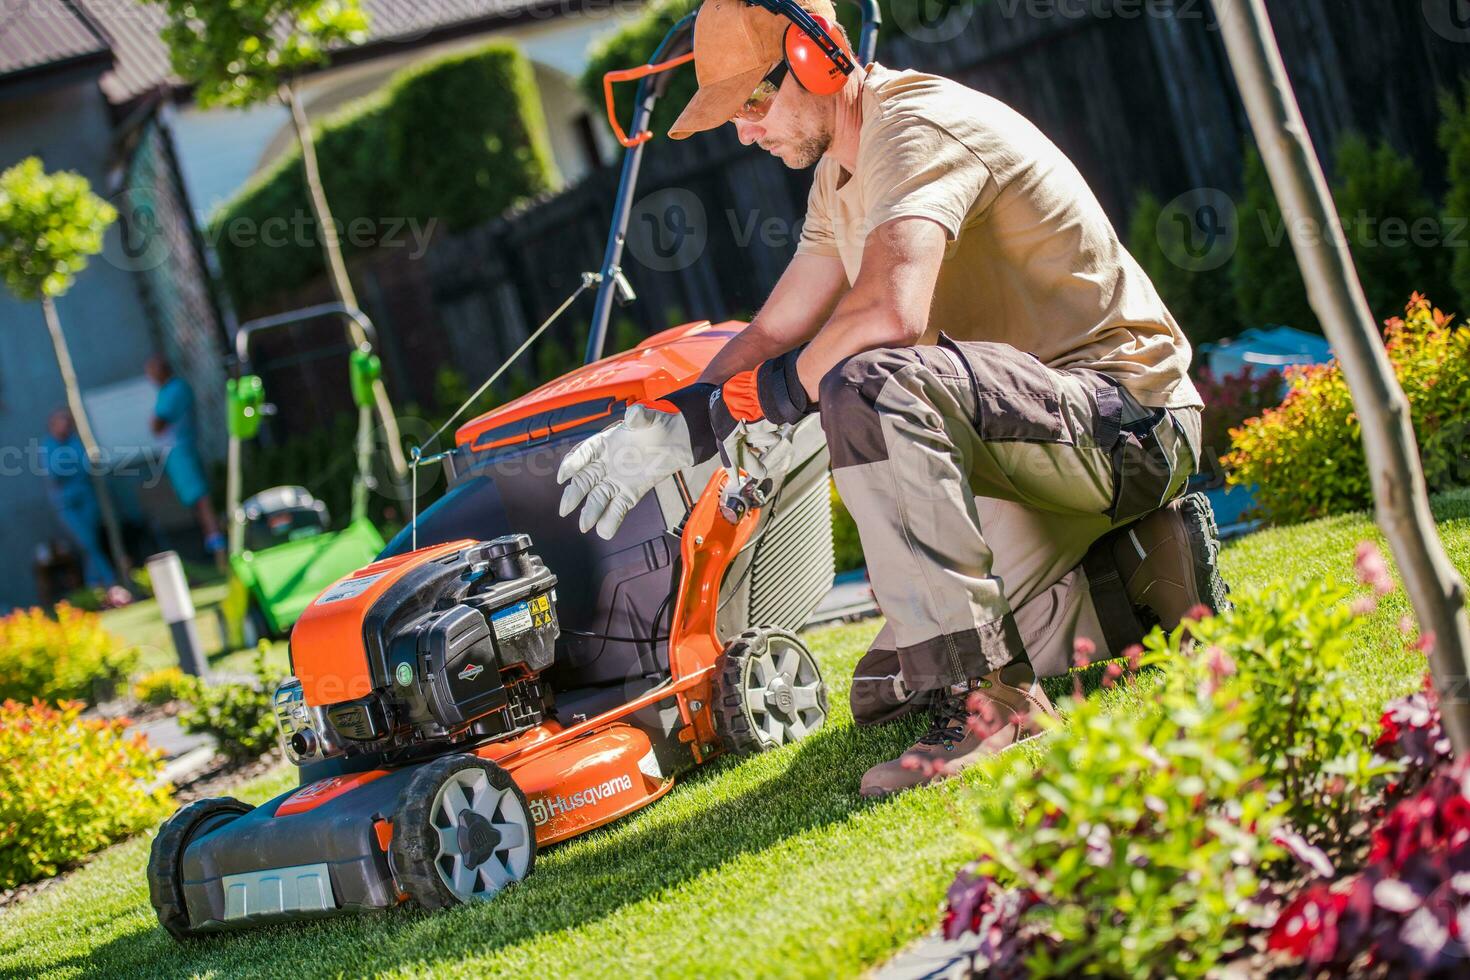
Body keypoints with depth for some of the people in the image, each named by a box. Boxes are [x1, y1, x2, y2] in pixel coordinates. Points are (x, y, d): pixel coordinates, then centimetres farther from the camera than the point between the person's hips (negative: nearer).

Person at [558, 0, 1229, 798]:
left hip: (1129, 422, -10)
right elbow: (774, 335, 17)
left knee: (872, 385, -36)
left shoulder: (916, 125, -19)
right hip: (1046, 433, 10)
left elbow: (890, 313, -36)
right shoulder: (841, 176, 14)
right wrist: (668, 419, 0)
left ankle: (987, 693, -31)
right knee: (888, 692, 10)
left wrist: (735, 403, -22)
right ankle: (1143, 582, 17)